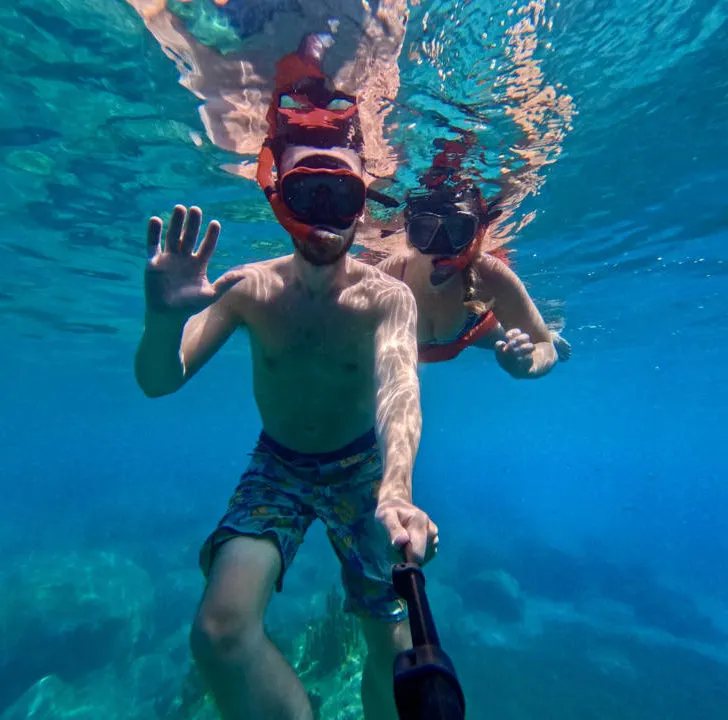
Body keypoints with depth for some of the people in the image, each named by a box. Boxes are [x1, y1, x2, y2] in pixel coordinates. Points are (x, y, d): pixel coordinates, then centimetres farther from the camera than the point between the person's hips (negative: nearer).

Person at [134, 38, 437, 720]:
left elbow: (399, 388, -35)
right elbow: (158, 383, -18)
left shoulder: (385, 297, -18)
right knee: (221, 629, -17)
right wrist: (164, 319, -39)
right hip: (277, 465, 1)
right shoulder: (249, 288, -14)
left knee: (392, 647, 7)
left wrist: (395, 490, -54)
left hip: (361, 468, 0)